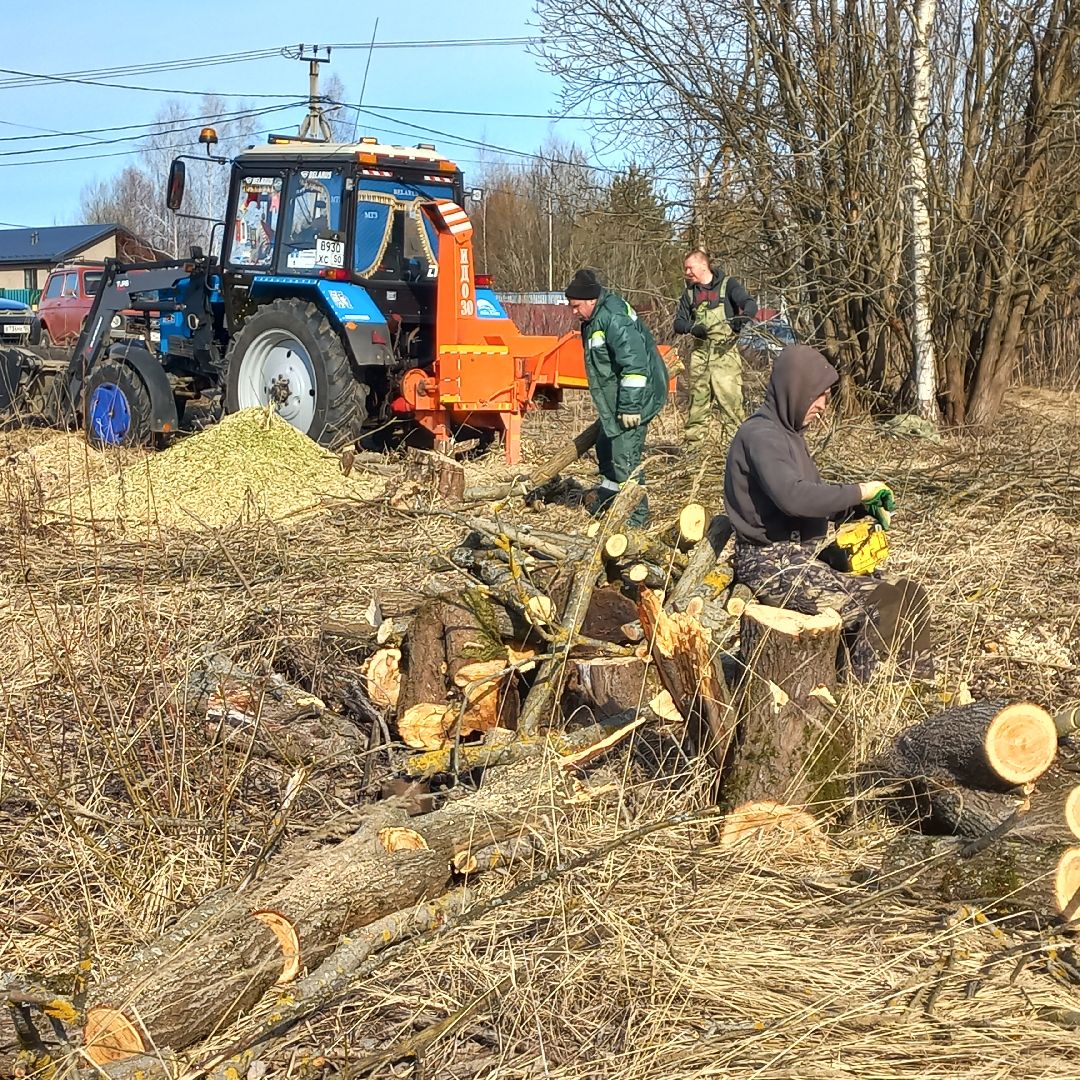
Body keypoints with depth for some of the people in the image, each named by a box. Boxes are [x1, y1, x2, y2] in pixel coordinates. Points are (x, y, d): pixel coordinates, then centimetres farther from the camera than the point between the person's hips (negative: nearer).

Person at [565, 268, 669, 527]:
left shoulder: (614, 319, -22)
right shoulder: (595, 319, 11)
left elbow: (634, 363, -27)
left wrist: (630, 407, -26)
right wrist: (615, 407, 25)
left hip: (634, 398, -11)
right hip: (612, 400, 11)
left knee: (624, 457, -9)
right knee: (605, 447, 22)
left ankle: (637, 515, 1)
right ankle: (606, 500, 40)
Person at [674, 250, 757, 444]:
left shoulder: (727, 285, 2)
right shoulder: (689, 293, 15)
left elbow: (751, 304, -8)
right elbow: (678, 323, 12)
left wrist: (743, 317, -31)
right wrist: (692, 328, -11)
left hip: (725, 353, -4)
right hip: (700, 353, 4)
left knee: (730, 398, -12)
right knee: (698, 400, 7)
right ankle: (693, 443, 14)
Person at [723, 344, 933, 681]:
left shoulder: (786, 432, 14)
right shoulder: (760, 436, -18)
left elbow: (815, 497, 18)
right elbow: (793, 496, -34)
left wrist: (863, 506, 0)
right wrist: (857, 492, -22)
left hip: (799, 556, 11)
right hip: (773, 568, -11)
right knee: (877, 606, -15)